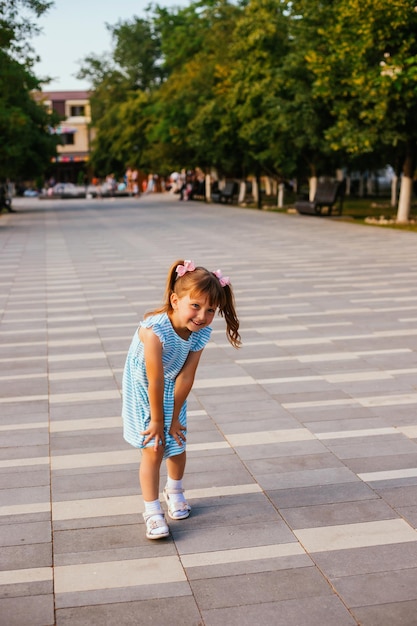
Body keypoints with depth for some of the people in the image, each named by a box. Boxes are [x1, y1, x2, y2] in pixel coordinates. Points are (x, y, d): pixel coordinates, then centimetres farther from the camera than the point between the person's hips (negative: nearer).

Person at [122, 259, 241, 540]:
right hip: (143, 391, -4)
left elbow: (185, 376, -18)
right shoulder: (154, 330, -40)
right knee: (153, 449, -4)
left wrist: (174, 417, -12)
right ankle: (152, 510, 11)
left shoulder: (202, 331, -22)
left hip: (172, 391, 5)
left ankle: (174, 490, 41)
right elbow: (155, 382, -30)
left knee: (177, 443, 14)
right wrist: (157, 420, -20)